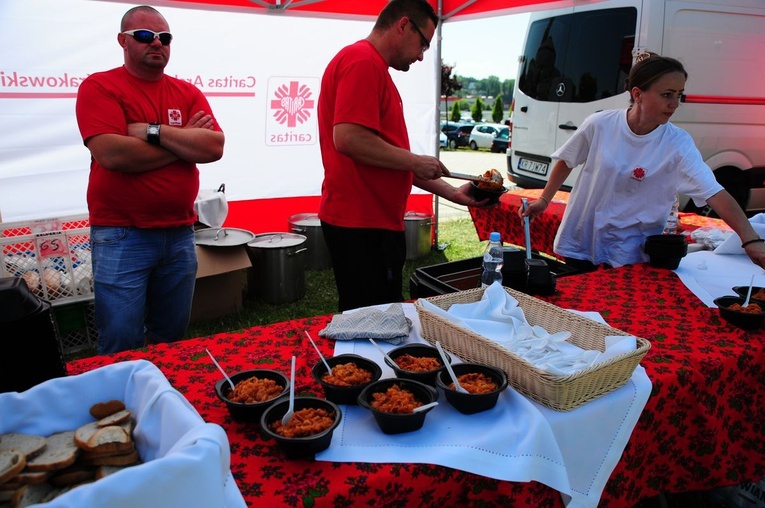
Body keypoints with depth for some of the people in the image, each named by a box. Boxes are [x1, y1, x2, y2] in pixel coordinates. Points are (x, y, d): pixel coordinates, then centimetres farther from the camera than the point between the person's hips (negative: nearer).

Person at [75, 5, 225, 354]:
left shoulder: (188, 93, 11)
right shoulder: (99, 87, -2)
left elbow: (215, 147, -4)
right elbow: (112, 154, -17)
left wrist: (154, 132, -13)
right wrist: (186, 142, -7)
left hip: (180, 234, 4)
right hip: (121, 236, -4)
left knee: (172, 338, 14)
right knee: (122, 345, -1)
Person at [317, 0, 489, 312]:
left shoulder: (374, 68, 19)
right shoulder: (363, 61, -10)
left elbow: (390, 158, 20)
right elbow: (347, 139, -24)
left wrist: (452, 193, 17)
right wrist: (414, 161, -12)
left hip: (376, 220, 10)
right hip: (361, 226, -10)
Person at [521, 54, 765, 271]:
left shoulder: (678, 144, -13)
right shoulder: (599, 125, -11)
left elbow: (715, 193, -20)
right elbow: (566, 162, 5)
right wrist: (544, 200, 6)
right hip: (580, 240, 1)